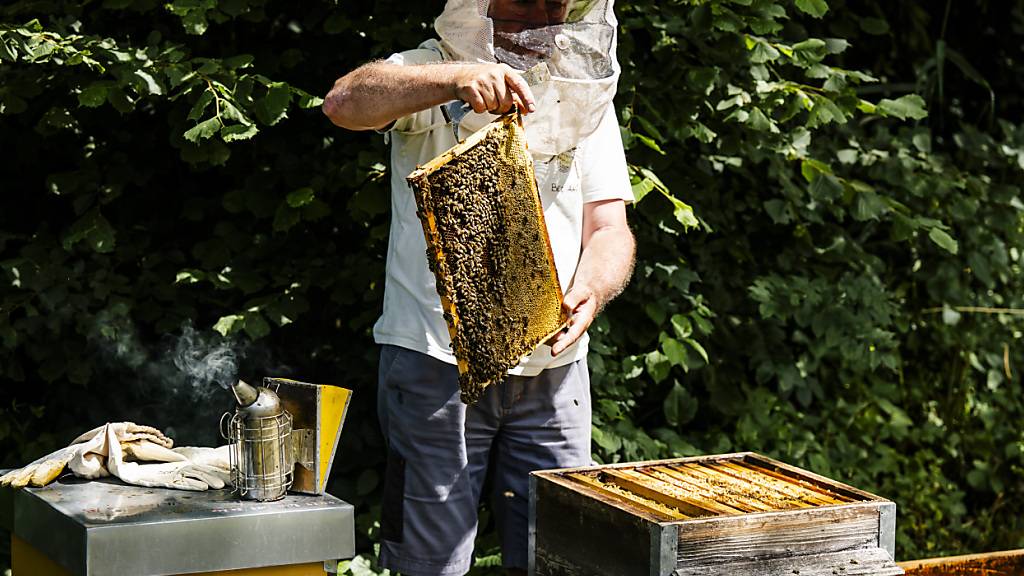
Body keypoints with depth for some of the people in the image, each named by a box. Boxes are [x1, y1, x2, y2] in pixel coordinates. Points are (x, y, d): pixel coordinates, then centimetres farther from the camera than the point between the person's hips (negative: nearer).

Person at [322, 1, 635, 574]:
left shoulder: (587, 99, 12)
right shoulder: (432, 76, -1)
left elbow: (609, 228, 6)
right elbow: (346, 102, -22)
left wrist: (589, 292, -16)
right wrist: (456, 79, -37)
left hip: (551, 369, 4)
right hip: (438, 360, -4)